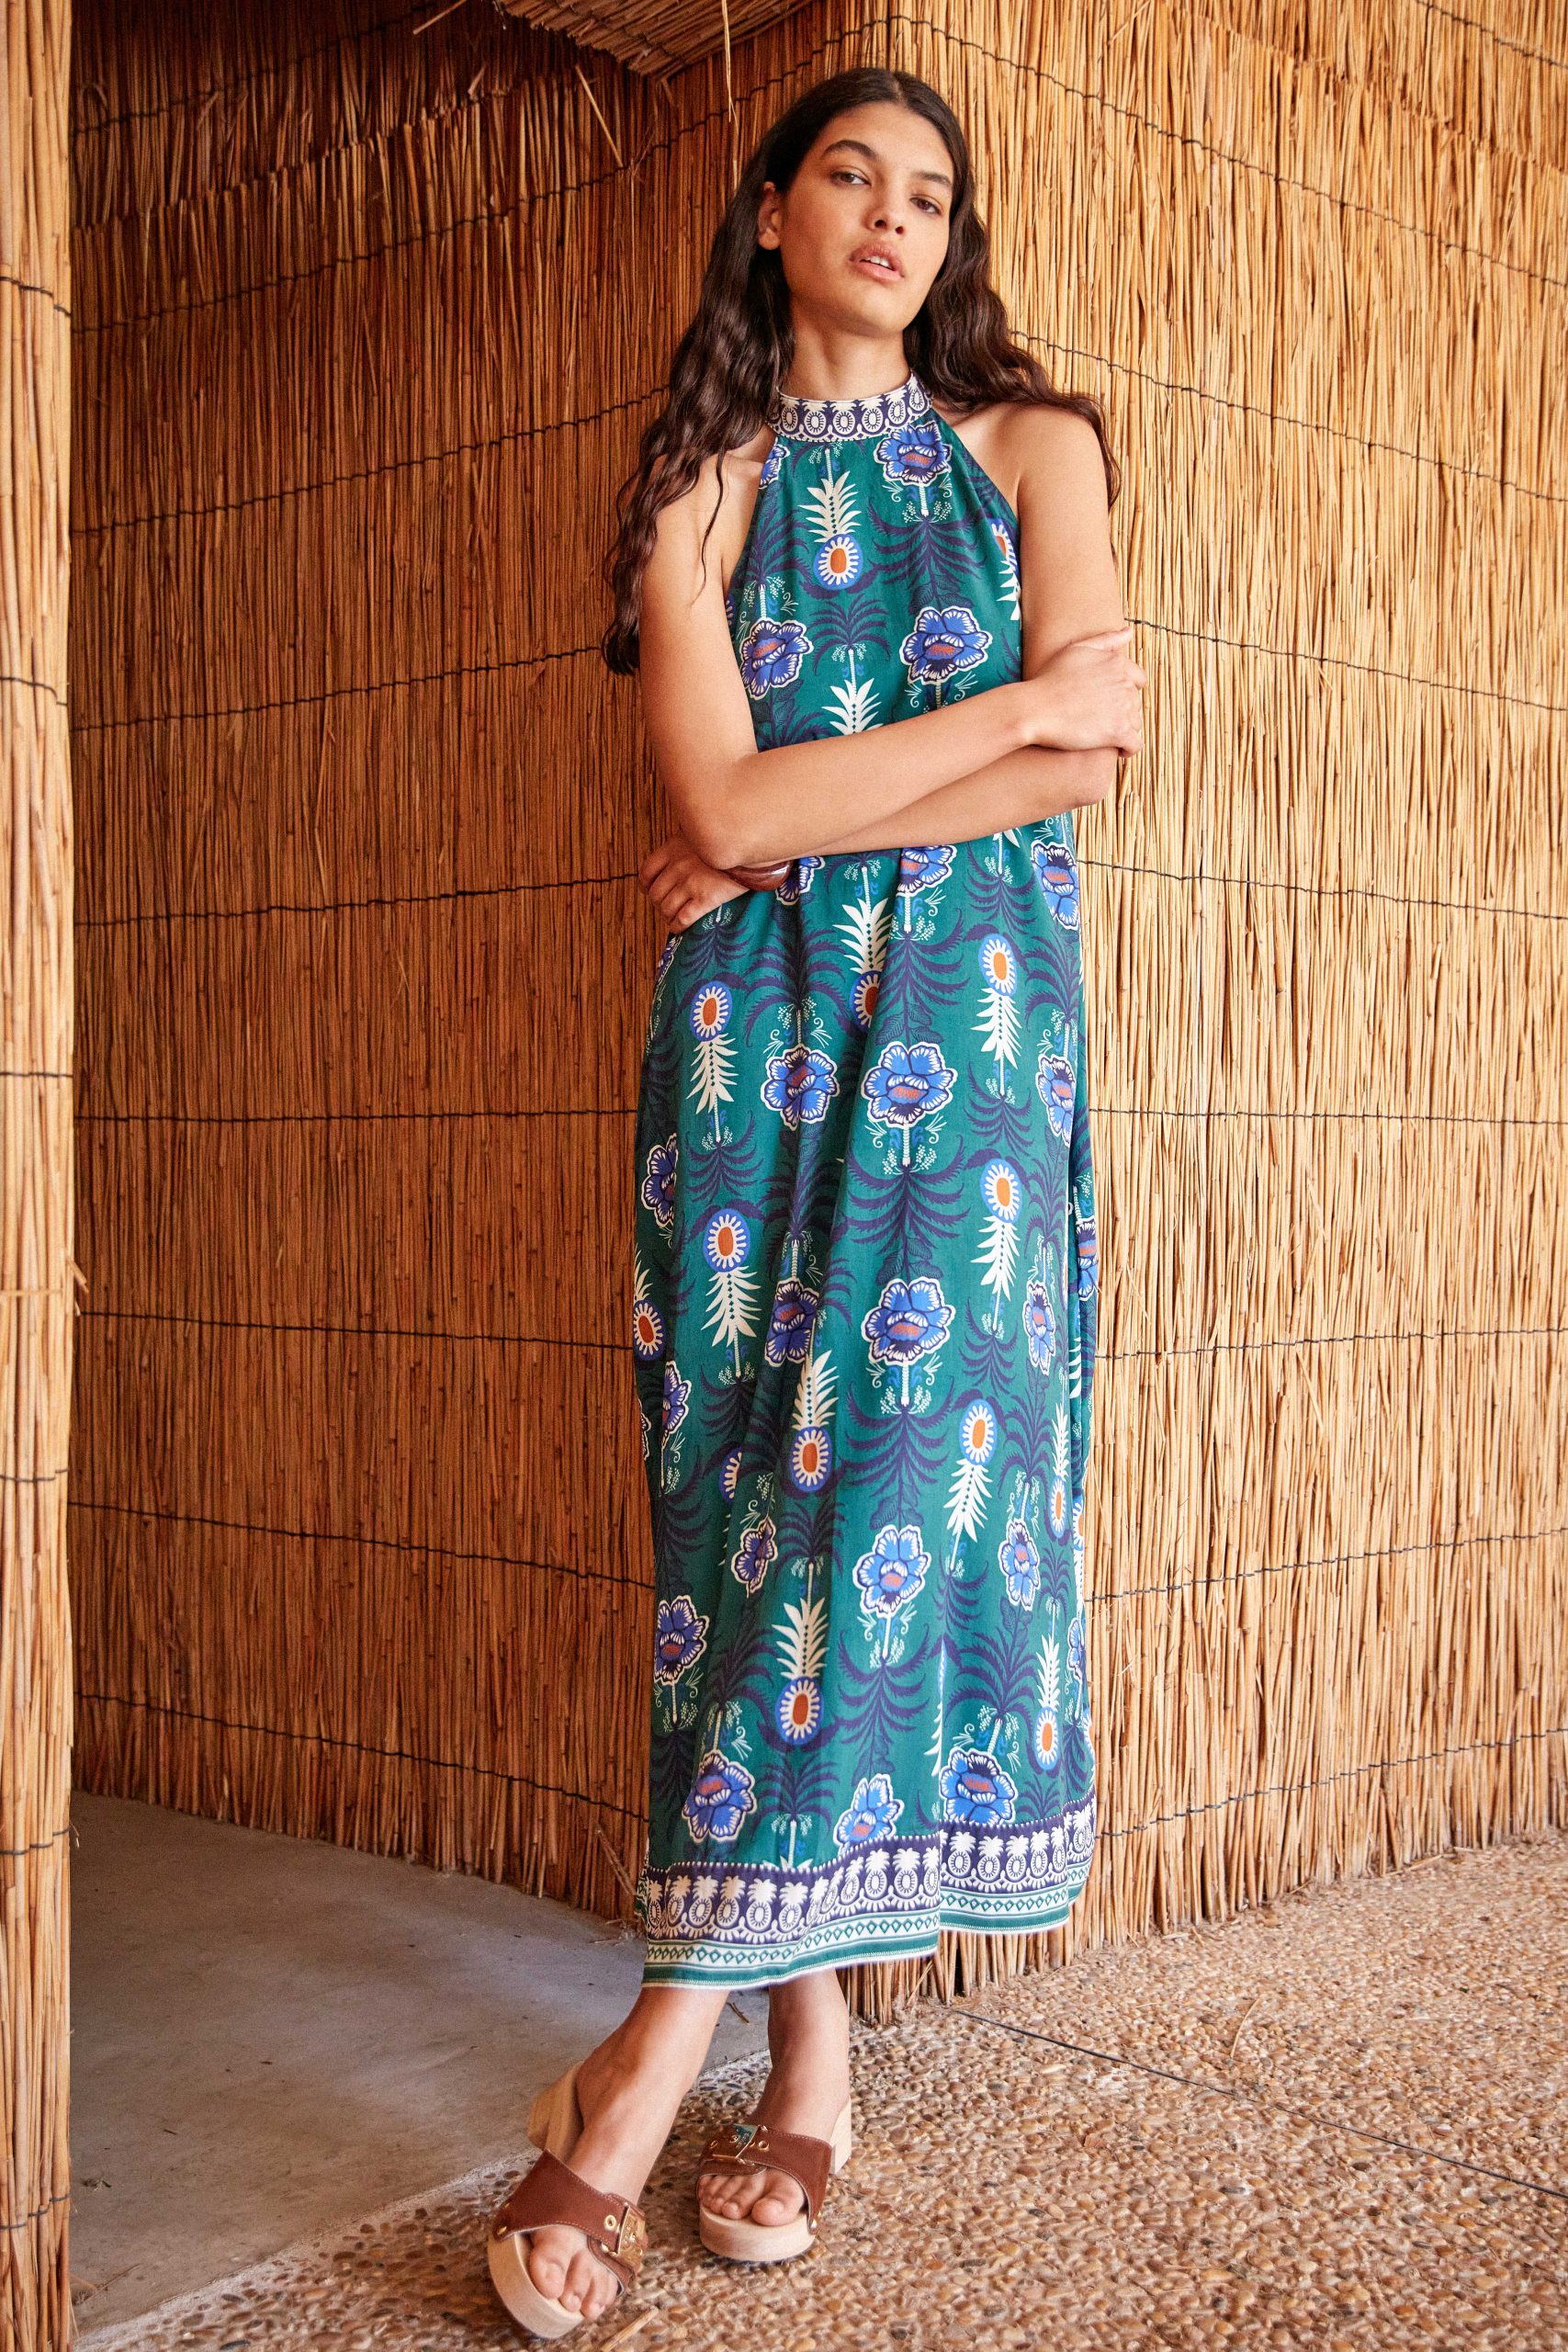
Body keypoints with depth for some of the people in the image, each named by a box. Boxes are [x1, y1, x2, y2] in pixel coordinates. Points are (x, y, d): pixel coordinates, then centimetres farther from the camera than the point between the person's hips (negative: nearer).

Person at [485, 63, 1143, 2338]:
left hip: (966, 1012, -1)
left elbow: (1083, 775, -3)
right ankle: (808, 2028, 4)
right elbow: (721, 803, -5)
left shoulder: (1031, 447, 12)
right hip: (751, 1027, 1)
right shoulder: (702, 493, 12)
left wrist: (781, 839, -5)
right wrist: (1011, 706, -6)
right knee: (757, 1469, -5)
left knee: (906, 1447, -14)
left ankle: (655, 2055, -9)